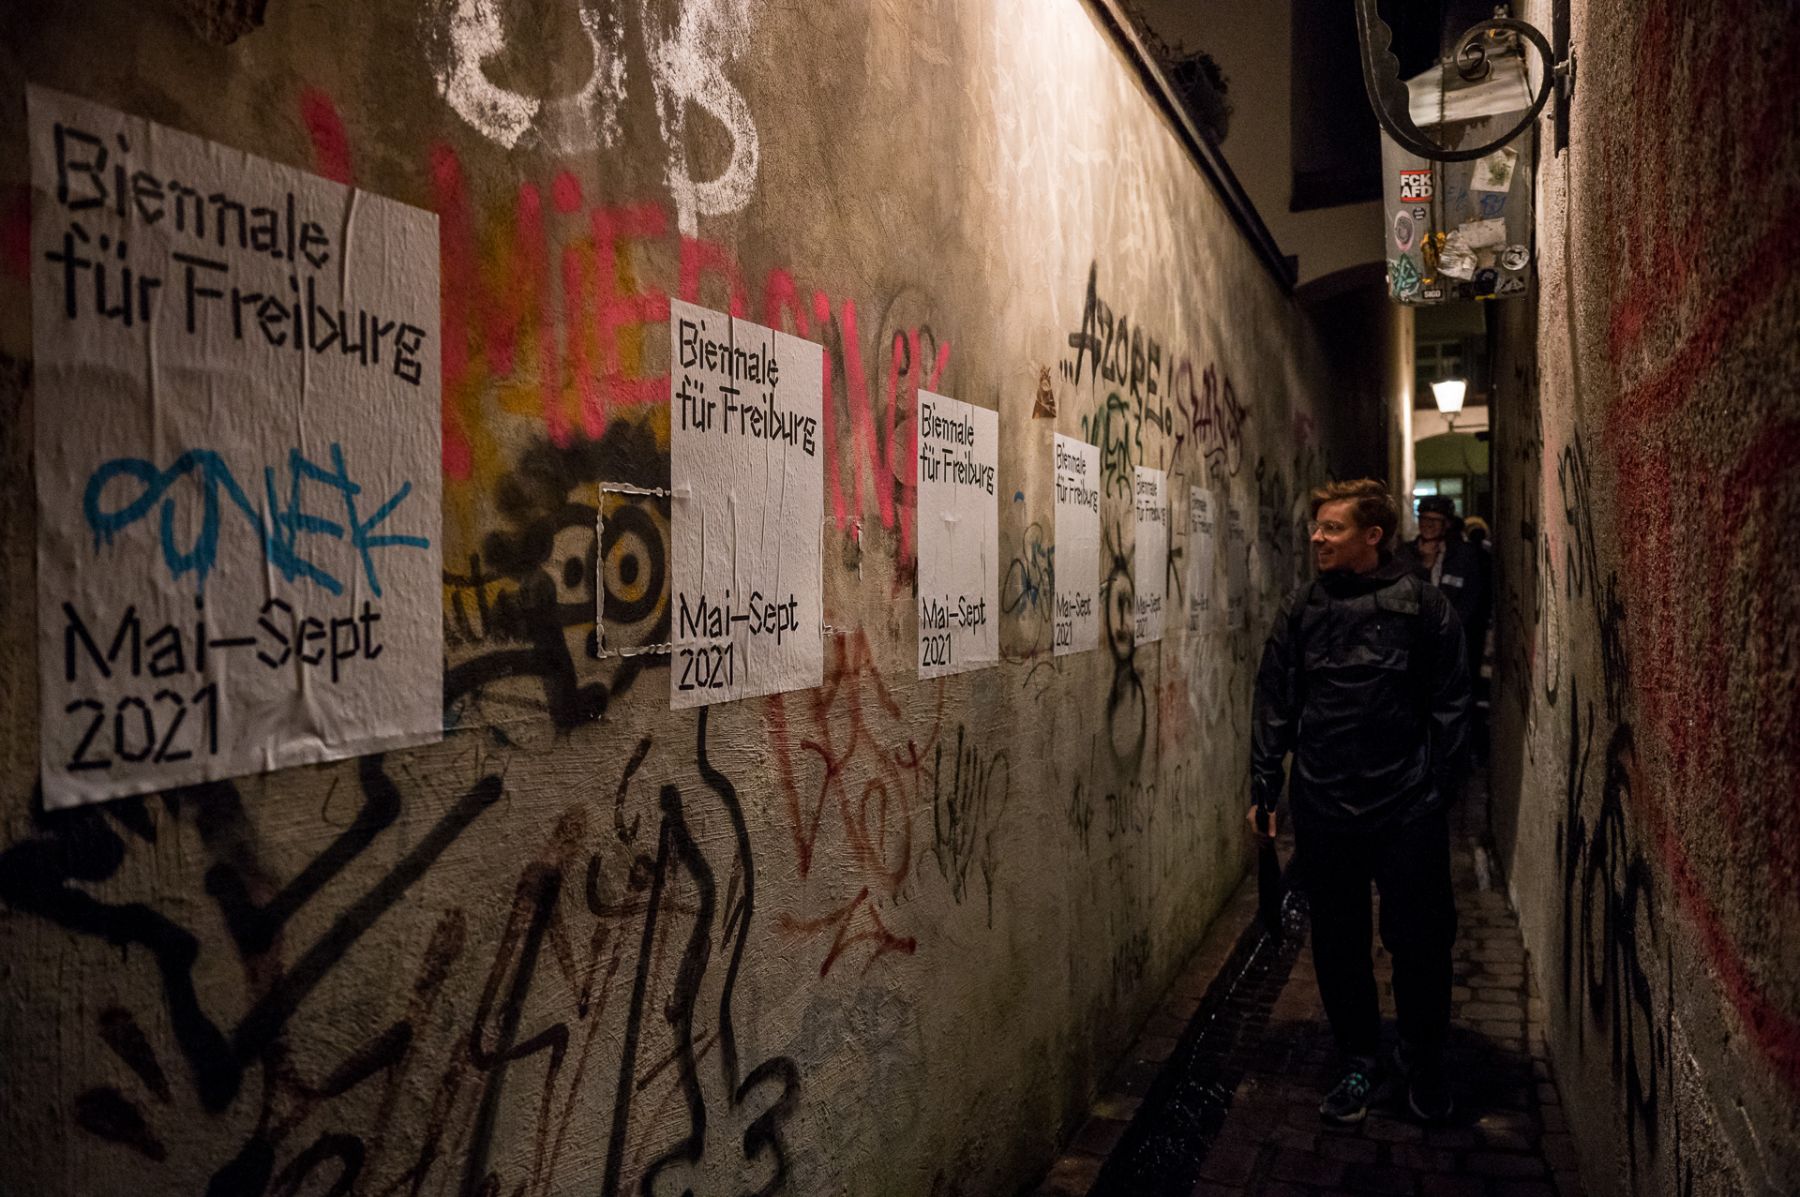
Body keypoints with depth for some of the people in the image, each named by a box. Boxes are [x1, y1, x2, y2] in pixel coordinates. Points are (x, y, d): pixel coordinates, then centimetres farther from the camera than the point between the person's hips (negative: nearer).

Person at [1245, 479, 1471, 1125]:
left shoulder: (1422, 604, -2)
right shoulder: (1302, 608, 5)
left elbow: (1449, 705, 0)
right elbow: (1275, 702, 6)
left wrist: (1440, 788, -3)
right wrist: (1263, 787, 3)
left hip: (1407, 809, -2)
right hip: (1322, 805, 2)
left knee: (1420, 940, 8)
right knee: (1337, 942, 11)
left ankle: (1422, 1059, 31)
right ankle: (1360, 1060, 30)